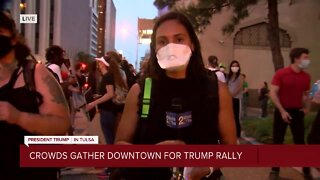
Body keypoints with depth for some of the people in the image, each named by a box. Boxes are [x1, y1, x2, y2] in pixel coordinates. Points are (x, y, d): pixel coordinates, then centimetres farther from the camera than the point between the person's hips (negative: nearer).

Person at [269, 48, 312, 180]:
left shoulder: (306, 76, 3)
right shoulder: (281, 73, -11)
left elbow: (306, 94, 17)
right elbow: (272, 93, -12)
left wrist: (306, 107, -1)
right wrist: (282, 111, -16)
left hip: (297, 112, 3)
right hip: (282, 111, -3)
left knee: (300, 141, 8)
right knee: (278, 142, 4)